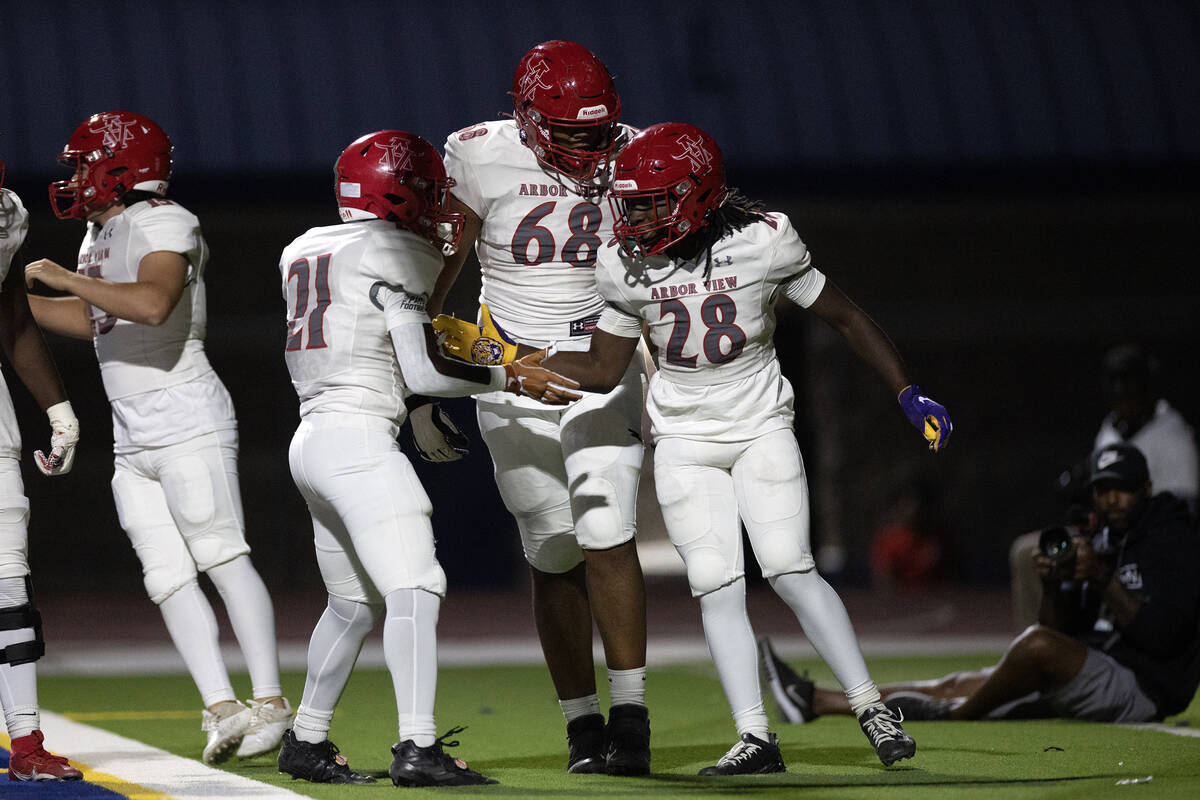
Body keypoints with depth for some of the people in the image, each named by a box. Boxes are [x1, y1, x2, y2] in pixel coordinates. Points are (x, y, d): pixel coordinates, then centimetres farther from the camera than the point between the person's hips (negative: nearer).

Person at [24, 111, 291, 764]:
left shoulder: (162, 225, -11)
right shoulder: (101, 234, 17)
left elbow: (153, 303, -31)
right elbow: (89, 320, 32)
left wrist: (62, 277, -24)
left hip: (185, 420, -9)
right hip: (133, 440, 9)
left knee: (222, 556, -13)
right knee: (167, 578, 2)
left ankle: (270, 703, -13)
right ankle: (222, 708, -1)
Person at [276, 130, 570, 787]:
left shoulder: (303, 252, 17)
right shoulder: (395, 252, -6)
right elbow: (422, 372, -11)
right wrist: (507, 377, -3)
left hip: (310, 438, 9)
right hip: (359, 438, -9)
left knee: (354, 603, 19)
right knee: (413, 591, -14)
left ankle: (306, 741, 27)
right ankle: (417, 748, -23)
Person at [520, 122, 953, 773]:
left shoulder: (762, 243, -14)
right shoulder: (625, 267, -5)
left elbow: (845, 317, -4)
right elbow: (604, 370, 4)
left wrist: (909, 395, -6)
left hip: (761, 428, -3)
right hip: (683, 442, 3)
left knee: (789, 570, -15)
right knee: (716, 588, -8)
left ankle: (871, 710, -4)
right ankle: (755, 738, -6)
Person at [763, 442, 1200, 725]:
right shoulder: (1100, 542, 17)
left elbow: (1157, 635, -21)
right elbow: (1063, 631, 14)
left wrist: (1104, 578, -22)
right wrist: (1052, 586, -5)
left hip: (1146, 687, -8)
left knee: (1037, 643, -32)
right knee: (958, 684, 2)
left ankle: (955, 715, -12)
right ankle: (819, 702, 0)